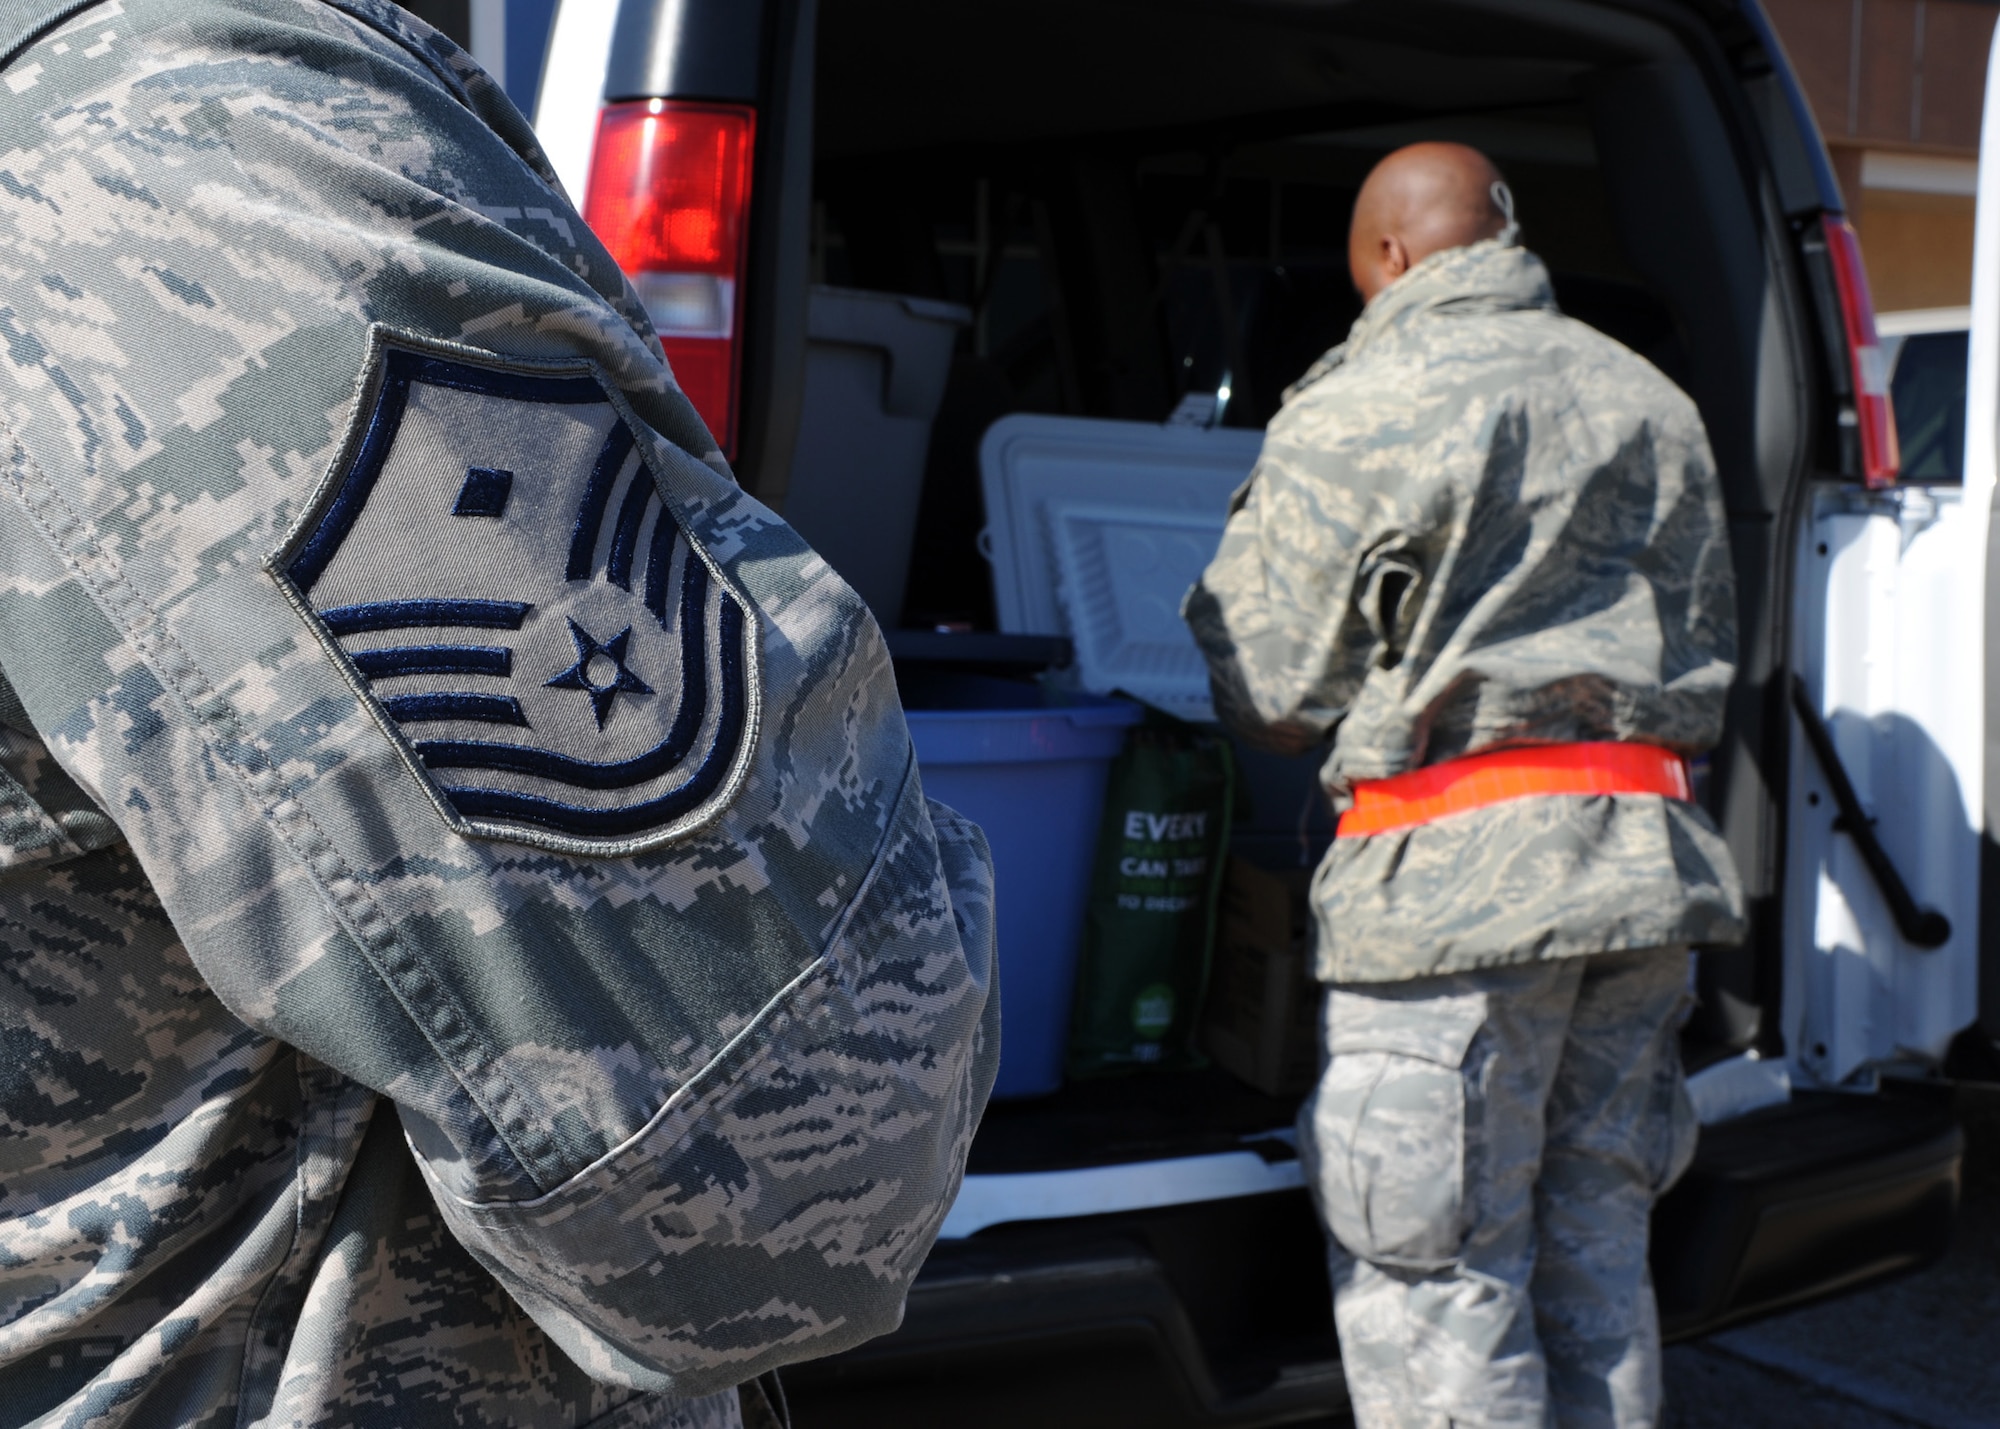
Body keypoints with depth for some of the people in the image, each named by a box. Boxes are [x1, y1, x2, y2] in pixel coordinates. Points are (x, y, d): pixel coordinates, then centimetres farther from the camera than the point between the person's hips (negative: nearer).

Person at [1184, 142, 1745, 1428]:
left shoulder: (1357, 410, -5)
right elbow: (1707, 656, 24)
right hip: (1651, 849, 7)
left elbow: (1269, 689, -3)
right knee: (1593, 1259, 16)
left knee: (1438, 1288, -1)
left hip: (1463, 873, -7)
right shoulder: (1650, 401, 16)